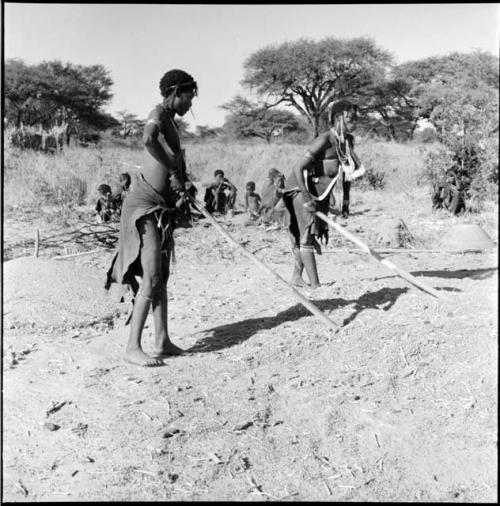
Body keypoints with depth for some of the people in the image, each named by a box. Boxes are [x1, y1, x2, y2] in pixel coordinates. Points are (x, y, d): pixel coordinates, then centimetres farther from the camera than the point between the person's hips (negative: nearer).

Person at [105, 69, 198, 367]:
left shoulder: (171, 122, 19)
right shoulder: (158, 114, -10)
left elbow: (177, 160, 21)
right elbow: (148, 140, -33)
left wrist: (181, 191, 5)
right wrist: (174, 172, -24)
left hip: (162, 207, 10)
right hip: (144, 204, -10)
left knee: (162, 276, 11)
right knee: (151, 279, -12)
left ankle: (163, 342, 18)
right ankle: (133, 348, -7)